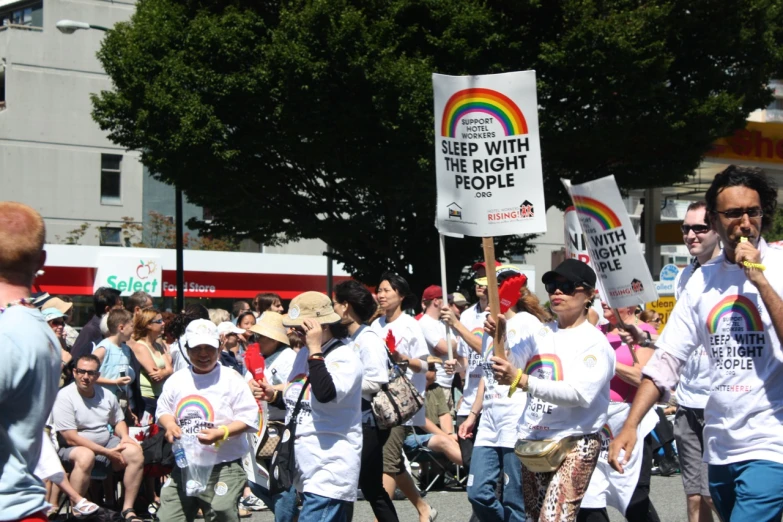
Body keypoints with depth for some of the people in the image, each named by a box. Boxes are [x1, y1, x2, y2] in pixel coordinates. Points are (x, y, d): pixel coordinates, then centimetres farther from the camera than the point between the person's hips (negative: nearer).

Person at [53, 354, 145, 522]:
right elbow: (71, 439, -19)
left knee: (135, 452, -17)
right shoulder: (64, 397, -14)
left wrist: (125, 436, -5)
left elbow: (118, 421, 21)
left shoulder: (107, 395, 5)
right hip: (73, 448, -6)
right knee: (86, 456, -39)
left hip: (106, 443, 6)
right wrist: (107, 452, -20)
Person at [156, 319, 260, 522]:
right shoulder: (176, 380, 9)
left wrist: (222, 433, -24)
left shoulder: (231, 379, -6)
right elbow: (163, 410, 17)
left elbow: (248, 418, -9)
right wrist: (169, 425, -6)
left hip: (223, 468, -5)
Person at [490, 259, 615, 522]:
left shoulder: (594, 342, -8)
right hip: (532, 441, 7)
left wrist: (521, 380, -33)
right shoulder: (541, 334, 12)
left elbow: (580, 393, -24)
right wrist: (500, 337, -21)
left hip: (574, 444, -7)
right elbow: (510, 365, 0)